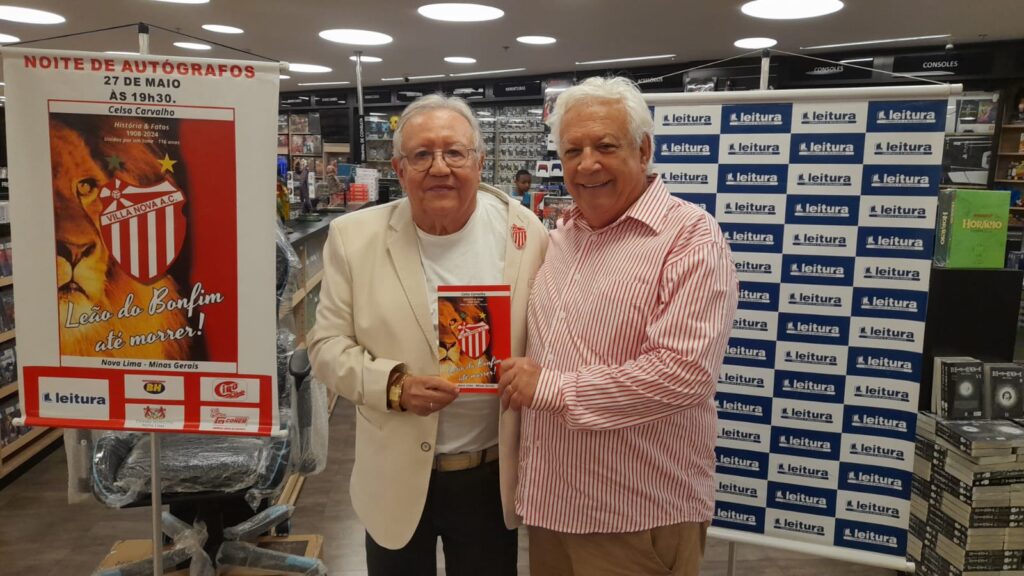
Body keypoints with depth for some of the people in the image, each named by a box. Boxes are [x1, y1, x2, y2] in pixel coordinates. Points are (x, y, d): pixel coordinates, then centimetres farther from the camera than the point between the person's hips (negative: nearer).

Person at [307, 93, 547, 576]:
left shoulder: (524, 232, -6)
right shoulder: (354, 237, -7)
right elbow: (327, 345, -4)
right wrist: (393, 385, -19)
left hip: (492, 474, 1)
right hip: (395, 477, 0)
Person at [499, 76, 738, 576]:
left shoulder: (690, 236, -14)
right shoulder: (561, 236, 9)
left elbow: (684, 371, -25)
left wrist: (552, 386, -20)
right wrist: (516, 375, 2)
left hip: (639, 517, -6)